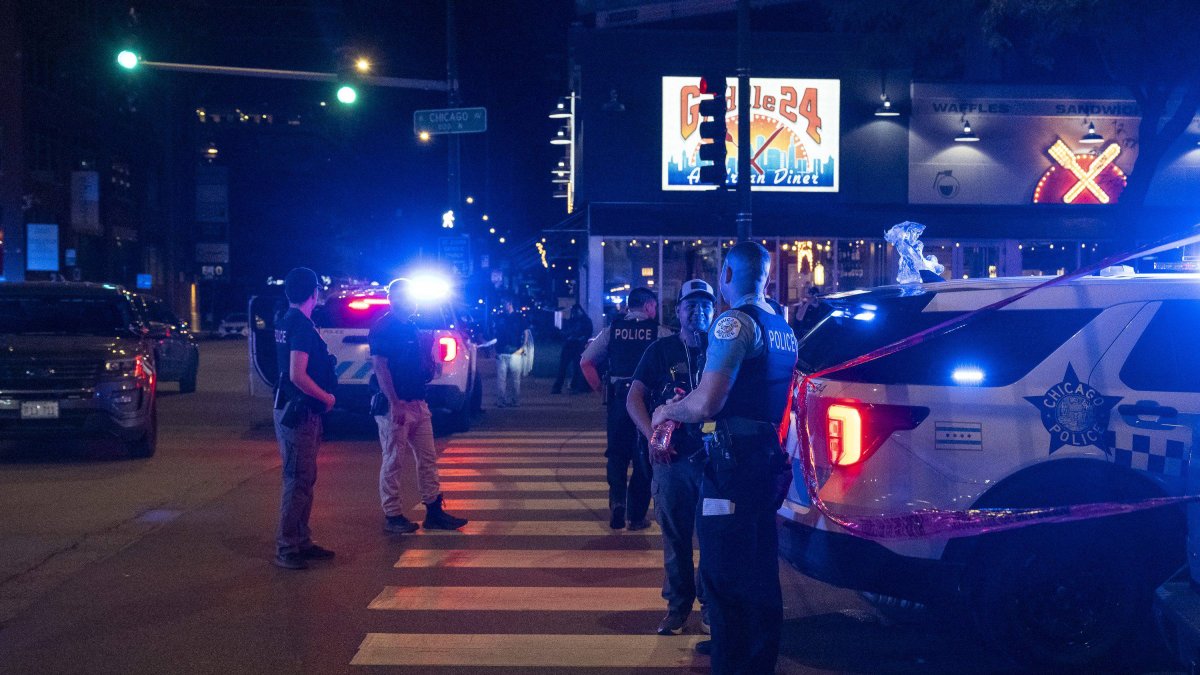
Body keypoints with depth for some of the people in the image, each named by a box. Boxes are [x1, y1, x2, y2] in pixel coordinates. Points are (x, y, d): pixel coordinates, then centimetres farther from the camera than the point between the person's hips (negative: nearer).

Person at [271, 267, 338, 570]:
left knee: (304, 479, 16)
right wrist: (327, 397, -13)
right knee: (298, 480, -5)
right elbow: (298, 376, -24)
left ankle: (301, 542, 24)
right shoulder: (302, 326, -18)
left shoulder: (286, 322, 12)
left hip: (291, 410, 10)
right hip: (299, 412, -10)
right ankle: (286, 549, 1)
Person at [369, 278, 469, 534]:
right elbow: (380, 367, -18)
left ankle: (434, 511, 17)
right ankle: (392, 516, 9)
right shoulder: (382, 328, -11)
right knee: (394, 462, 0)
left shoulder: (412, 328, 14)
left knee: (428, 458, 10)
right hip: (394, 405, -9)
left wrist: (429, 368, 6)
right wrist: (395, 404, -22)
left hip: (418, 404, 9)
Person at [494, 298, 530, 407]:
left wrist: (522, 348, -6)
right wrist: (496, 349, 6)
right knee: (501, 378, -2)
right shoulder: (500, 318, 13)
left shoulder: (519, 318, 5)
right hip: (501, 353, 3)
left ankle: (515, 400, 6)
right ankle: (502, 400, 1)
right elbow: (496, 335, 17)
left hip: (515, 353, -2)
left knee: (515, 378, -1)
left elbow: (526, 334, 4)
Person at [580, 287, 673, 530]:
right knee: (643, 456, 10)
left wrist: (600, 389, 8)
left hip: (618, 398, 2)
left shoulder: (611, 330, 5)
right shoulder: (661, 332, -2)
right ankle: (637, 516, 14)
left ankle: (617, 499, -3)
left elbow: (586, 362, 2)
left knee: (617, 454, 17)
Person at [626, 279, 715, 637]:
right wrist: (652, 436, -12)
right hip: (672, 458, 1)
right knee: (675, 537, 8)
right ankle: (678, 604, 21)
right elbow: (634, 397, 2)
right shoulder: (661, 350, 5)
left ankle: (709, 602, 20)